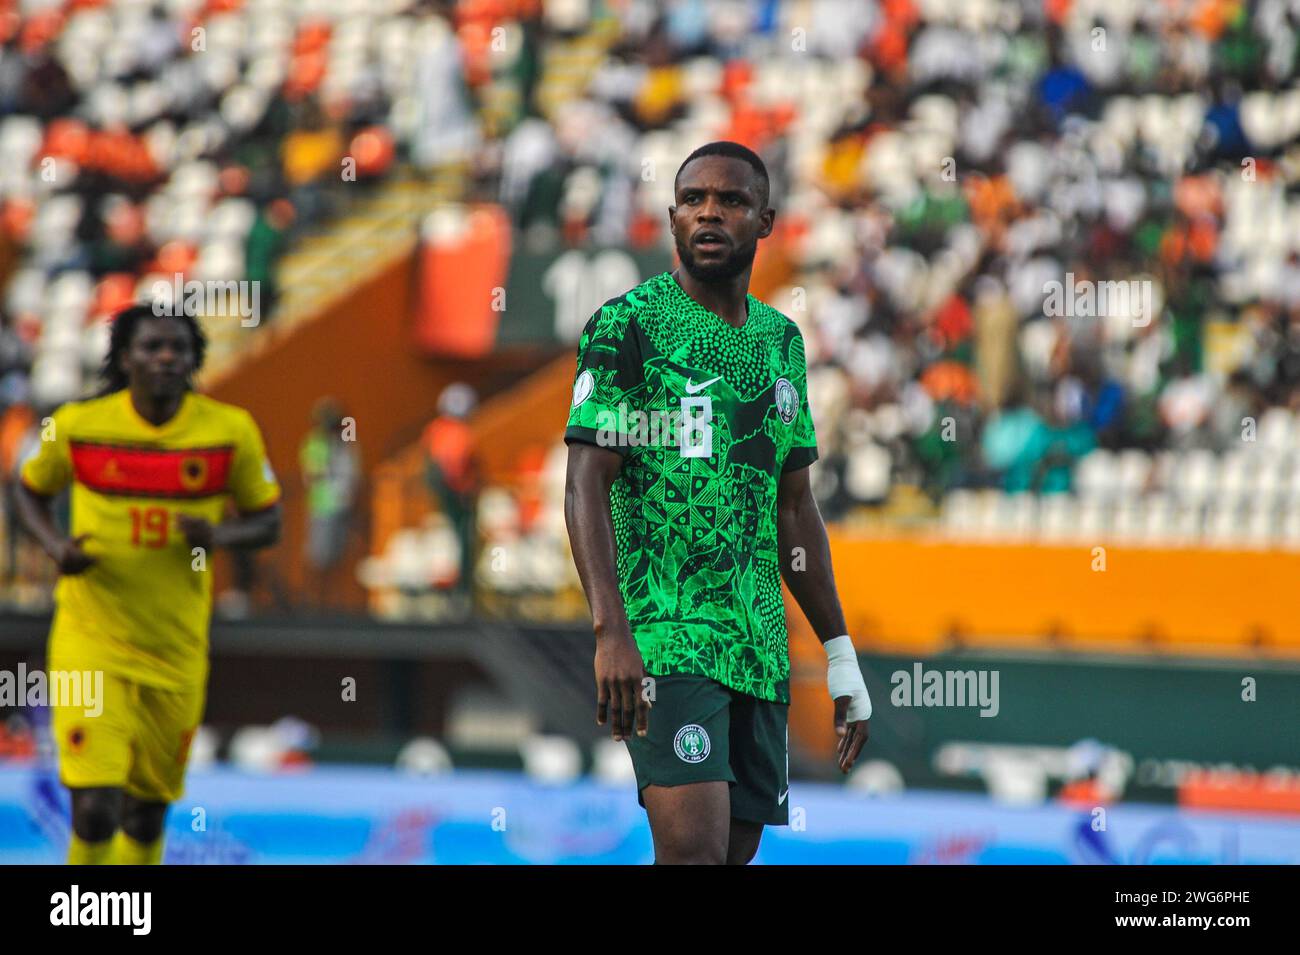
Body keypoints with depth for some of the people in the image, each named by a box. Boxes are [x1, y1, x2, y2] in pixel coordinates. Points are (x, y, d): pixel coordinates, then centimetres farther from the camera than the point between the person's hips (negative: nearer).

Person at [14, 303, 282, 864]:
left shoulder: (230, 431, -5)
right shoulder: (77, 426, -7)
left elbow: (266, 522, 6)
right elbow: (30, 491, 11)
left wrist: (217, 535, -15)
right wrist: (57, 546, -9)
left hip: (177, 650, 2)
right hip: (90, 643, -2)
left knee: (147, 816, 13)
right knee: (96, 810, -16)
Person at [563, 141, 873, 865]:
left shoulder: (782, 340, 17)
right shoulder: (627, 324, -4)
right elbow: (585, 486, -11)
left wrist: (841, 655, 19)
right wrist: (612, 632, -23)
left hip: (761, 643, 7)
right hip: (664, 634, -7)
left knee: (739, 847, 5)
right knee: (696, 846, -19)